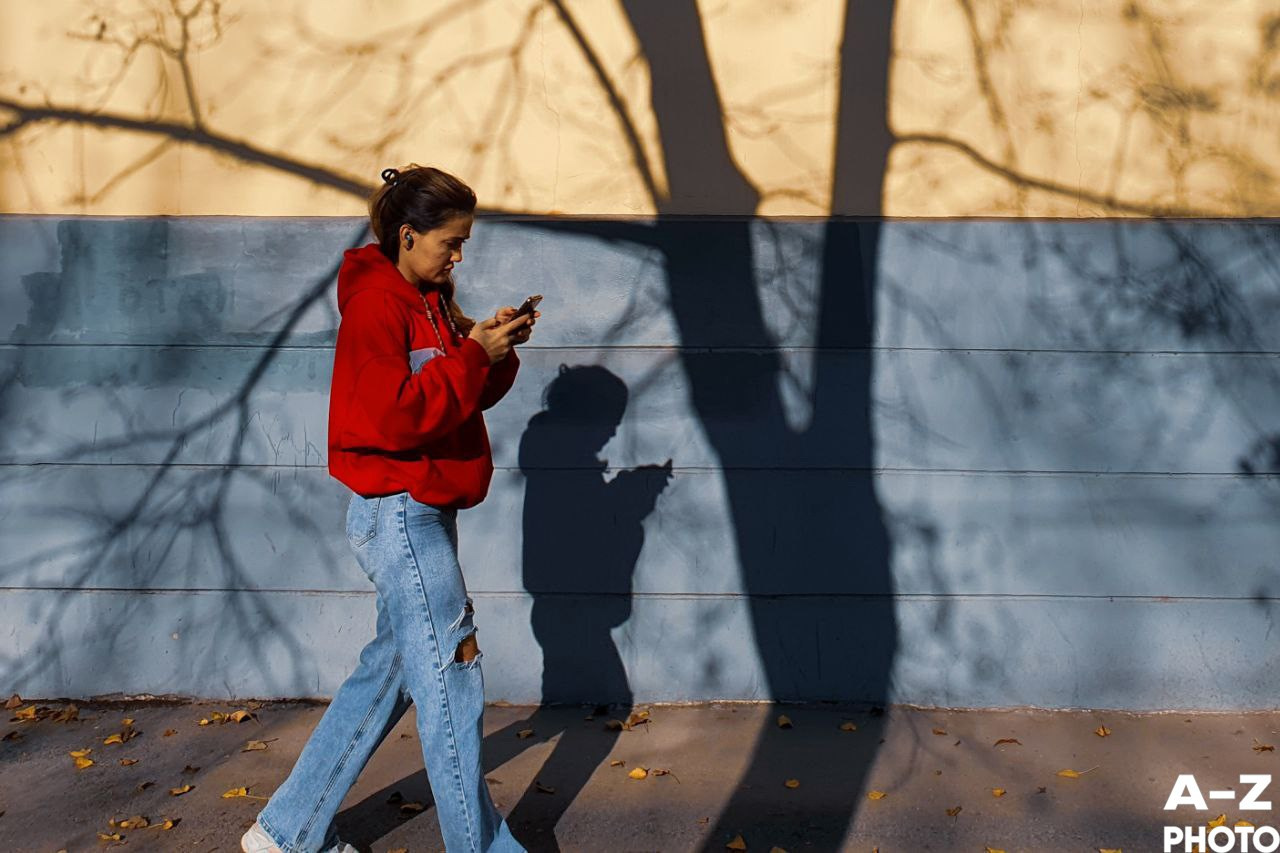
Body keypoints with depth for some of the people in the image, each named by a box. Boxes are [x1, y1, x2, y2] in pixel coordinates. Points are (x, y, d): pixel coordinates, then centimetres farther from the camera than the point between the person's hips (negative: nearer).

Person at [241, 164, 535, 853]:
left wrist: (498, 350, 1)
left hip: (423, 512, 10)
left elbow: (465, 397, 17)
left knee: (389, 668, 15)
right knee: (451, 676, -2)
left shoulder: (429, 302, 15)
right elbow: (392, 415, -23)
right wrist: (472, 353, -20)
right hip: (398, 511, -10)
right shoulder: (376, 303, -14)